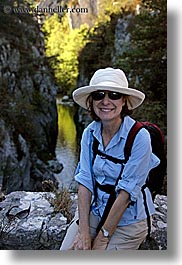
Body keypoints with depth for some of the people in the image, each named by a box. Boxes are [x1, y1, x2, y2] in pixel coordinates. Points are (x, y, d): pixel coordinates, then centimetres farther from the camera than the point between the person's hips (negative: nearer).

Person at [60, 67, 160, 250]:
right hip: (94, 211, 4)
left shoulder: (139, 137, -21)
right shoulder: (89, 133, -5)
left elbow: (126, 192, -21)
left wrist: (101, 239, -17)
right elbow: (85, 181, -8)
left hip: (128, 220, -3)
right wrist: (83, 231, -15)